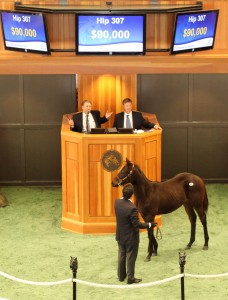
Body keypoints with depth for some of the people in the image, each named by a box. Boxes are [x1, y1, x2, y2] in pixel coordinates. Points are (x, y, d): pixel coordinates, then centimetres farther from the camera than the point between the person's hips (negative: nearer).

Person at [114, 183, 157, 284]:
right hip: (130, 238, -6)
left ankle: (121, 275, 37)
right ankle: (130, 278, 23)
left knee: (121, 256, 22)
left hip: (120, 236, 7)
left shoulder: (117, 202, -11)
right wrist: (149, 225, -15)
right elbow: (137, 224, -26)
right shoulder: (132, 208, -31)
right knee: (130, 258, 10)